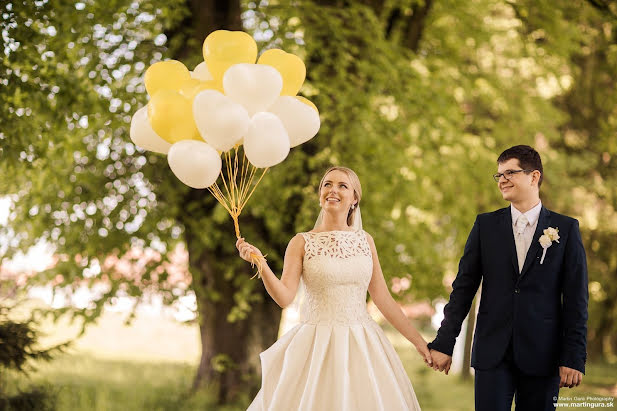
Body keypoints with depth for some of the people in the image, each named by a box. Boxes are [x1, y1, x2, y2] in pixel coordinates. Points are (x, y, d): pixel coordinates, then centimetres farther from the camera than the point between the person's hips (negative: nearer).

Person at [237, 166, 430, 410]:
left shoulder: (365, 240, 8)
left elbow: (383, 299, 10)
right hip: (317, 347, -2)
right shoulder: (302, 242, 1)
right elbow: (284, 297, -10)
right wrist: (260, 263, -25)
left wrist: (418, 340, 9)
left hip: (362, 347, 2)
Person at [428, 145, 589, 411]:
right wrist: (444, 343, 2)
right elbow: (463, 288, 6)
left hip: (542, 355, -1)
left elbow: (575, 299, -1)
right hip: (493, 353, 1)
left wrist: (574, 357, -6)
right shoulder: (486, 225, 7)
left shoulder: (566, 229, 2)